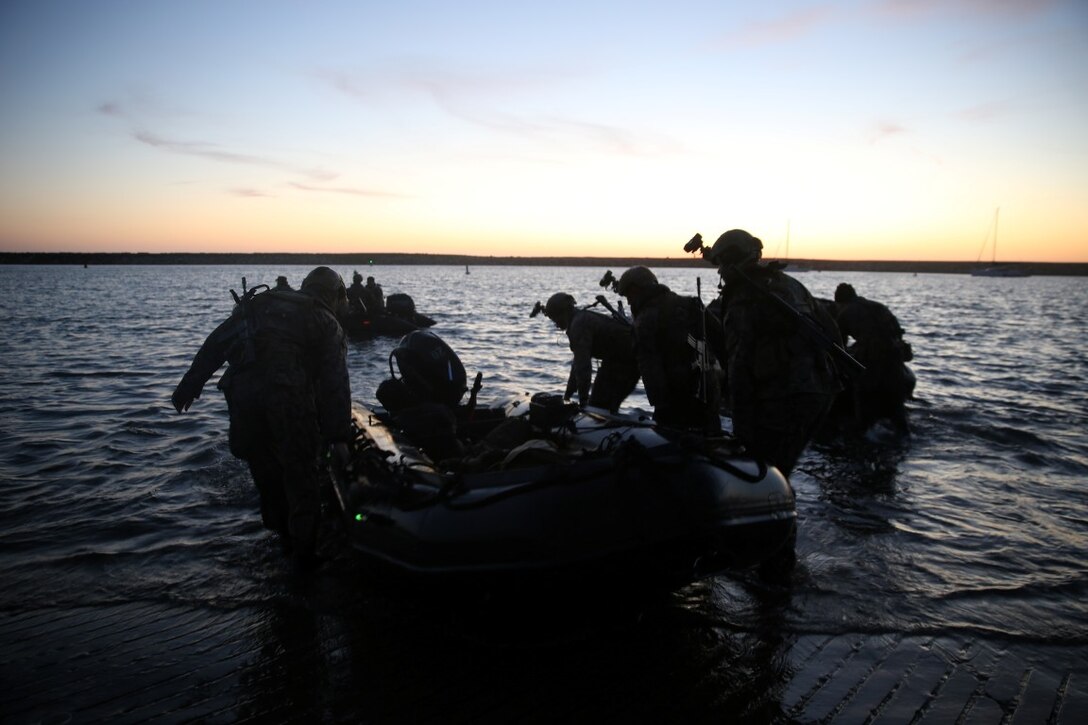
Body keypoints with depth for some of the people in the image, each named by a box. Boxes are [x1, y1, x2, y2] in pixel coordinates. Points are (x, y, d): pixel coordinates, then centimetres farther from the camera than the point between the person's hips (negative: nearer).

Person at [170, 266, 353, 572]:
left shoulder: (258, 304, 23)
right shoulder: (326, 323, 11)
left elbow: (215, 344, 15)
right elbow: (335, 384, 3)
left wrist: (188, 386, 15)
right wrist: (338, 437, 3)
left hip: (242, 394, 4)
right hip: (289, 396, -4)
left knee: (265, 470, 21)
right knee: (300, 477, 9)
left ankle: (285, 537, 35)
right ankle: (304, 552, 14)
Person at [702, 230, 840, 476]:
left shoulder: (741, 302, -8)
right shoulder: (790, 284, 16)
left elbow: (739, 366, -13)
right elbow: (831, 331, 17)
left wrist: (741, 426, -12)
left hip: (782, 399, -8)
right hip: (821, 391, 8)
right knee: (778, 471, 21)